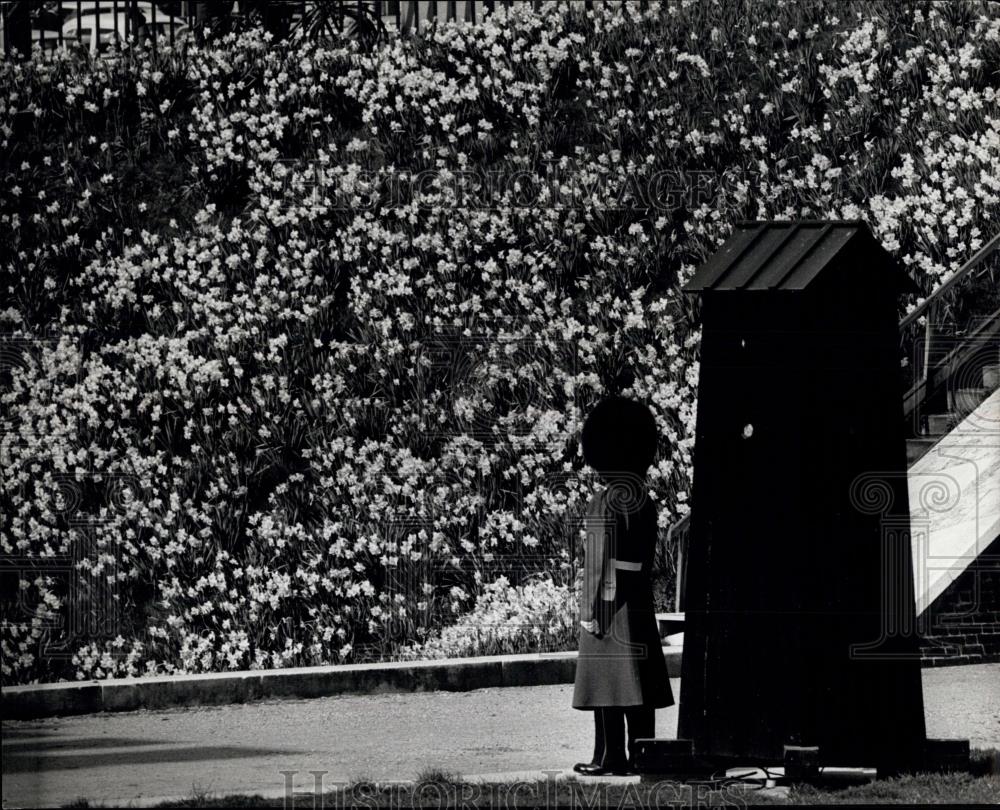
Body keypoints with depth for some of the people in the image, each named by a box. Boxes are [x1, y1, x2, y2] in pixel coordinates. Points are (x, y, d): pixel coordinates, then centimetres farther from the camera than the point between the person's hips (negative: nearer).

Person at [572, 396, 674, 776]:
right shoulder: (645, 501, 10)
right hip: (641, 605, 7)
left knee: (606, 683, -4)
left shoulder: (605, 502, -12)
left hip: (609, 603, -7)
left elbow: (602, 559, -15)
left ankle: (610, 756, -4)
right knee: (638, 686, 8)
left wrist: (592, 609, -13)